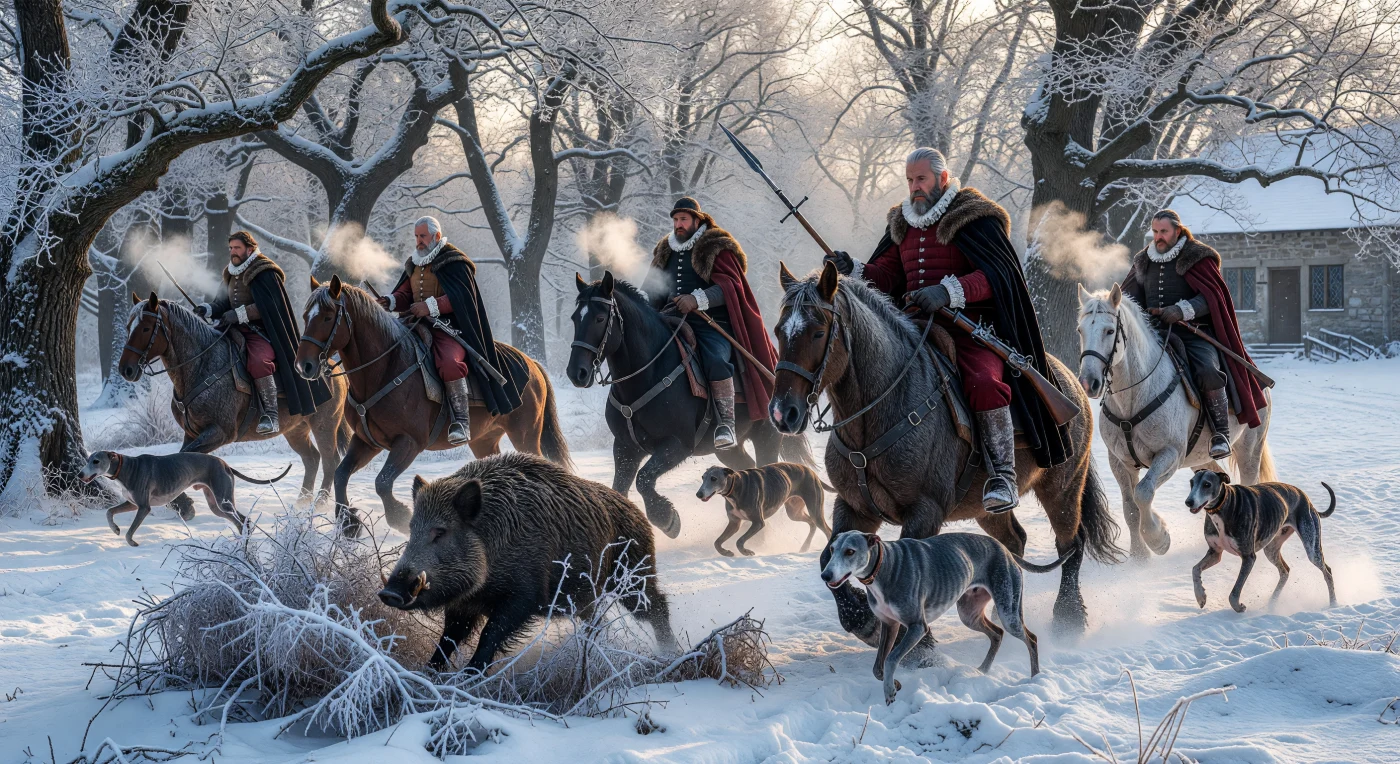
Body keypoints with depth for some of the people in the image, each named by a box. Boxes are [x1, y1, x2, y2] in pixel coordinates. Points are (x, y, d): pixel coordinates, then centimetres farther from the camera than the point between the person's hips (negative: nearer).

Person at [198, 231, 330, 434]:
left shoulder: (265, 273, -9)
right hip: (238, 330, 9)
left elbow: (268, 305, -20)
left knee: (259, 361, -36)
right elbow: (225, 302, 19)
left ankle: (271, 415, -31)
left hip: (261, 331, -9)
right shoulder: (233, 274, 17)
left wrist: (239, 314, -26)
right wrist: (209, 309, -3)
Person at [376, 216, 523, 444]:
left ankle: (461, 420, -32)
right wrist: (390, 302, -6)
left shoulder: (454, 263, -3)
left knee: (449, 363, -35)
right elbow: (405, 294, 17)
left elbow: (460, 298, -14)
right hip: (418, 326, 8)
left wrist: (431, 306, -26)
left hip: (449, 327, -8)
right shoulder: (414, 265, 21)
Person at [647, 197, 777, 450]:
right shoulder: (666, 252, 22)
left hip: (712, 323, -7)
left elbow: (729, 286, -10)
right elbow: (655, 288, 30)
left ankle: (726, 422, -30)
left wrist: (697, 299, -25)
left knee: (715, 360, -33)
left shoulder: (716, 248, 3)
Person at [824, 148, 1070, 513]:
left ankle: (1003, 476, -26)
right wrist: (852, 271, -8)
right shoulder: (902, 223, 18)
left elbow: (994, 276, -13)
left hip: (971, 328, -7)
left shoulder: (974, 219, -2)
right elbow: (886, 275, 13)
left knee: (983, 382, -33)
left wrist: (948, 292, -28)